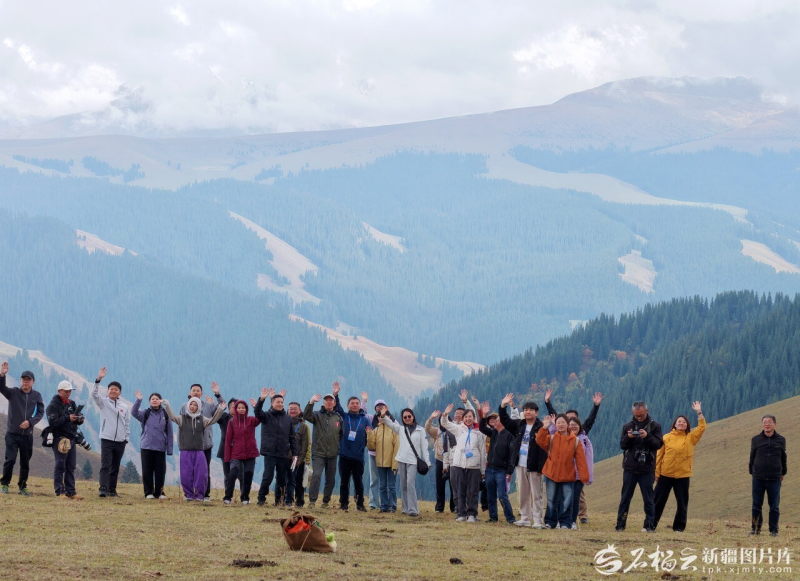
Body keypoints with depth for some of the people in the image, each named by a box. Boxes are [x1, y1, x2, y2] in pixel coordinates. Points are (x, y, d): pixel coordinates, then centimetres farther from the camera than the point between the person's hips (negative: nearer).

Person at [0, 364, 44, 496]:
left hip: (27, 435, 2)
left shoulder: (37, 396, 4)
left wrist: (30, 422, -14)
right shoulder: (13, 392, 0)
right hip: (12, 434, -2)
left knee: (25, 463, 7)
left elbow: (40, 413, 2)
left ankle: (22, 487, 18)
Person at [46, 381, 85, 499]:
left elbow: (79, 420, 14)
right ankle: (60, 492, -5)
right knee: (60, 466, -6)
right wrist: (67, 418, -25)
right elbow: (52, 422, -17)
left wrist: (80, 419, -10)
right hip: (60, 439, -7)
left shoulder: (72, 404, 16)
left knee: (71, 467, 7)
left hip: (71, 438, 7)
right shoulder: (53, 406, -5)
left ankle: (71, 492, 9)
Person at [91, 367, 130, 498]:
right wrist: (98, 380, -28)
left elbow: (127, 424, 15)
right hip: (107, 439, -4)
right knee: (105, 465, -13)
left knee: (115, 467, 8)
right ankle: (103, 489, -20)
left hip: (120, 441, 4)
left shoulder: (125, 407, 10)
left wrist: (126, 438, 7)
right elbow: (94, 394, -16)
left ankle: (112, 489, 14)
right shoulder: (103, 403, 1)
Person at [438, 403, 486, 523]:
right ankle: (462, 513, 11)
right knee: (461, 491, 5)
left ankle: (472, 514, 5)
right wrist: (444, 415, -18)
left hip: (474, 466, -2)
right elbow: (445, 424, 5)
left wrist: (483, 470, 5)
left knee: (473, 492, -1)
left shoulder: (479, 432, 4)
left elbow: (483, 451, 6)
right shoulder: (458, 429, 10)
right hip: (459, 465, 2)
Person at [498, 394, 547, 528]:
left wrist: (541, 466, -20)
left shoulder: (541, 428, -11)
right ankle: (525, 519, 18)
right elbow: (505, 421, 20)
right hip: (520, 465, 7)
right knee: (523, 494, 11)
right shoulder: (519, 425, 10)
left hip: (533, 466, -7)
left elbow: (544, 448, -15)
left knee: (536, 494, -2)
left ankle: (537, 521, -1)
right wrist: (503, 406, 6)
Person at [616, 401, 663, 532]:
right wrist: (628, 437, -15)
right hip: (630, 468, 2)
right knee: (625, 498, 3)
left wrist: (647, 436, -22)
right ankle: (620, 525, 6)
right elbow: (622, 445, 5)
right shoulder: (628, 426, 8)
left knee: (648, 499, 1)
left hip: (647, 469, -2)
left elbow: (659, 443, -6)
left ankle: (649, 525, 4)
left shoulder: (655, 426, 2)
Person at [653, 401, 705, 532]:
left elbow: (701, 428, -7)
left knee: (682, 503, 3)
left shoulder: (690, 438, 5)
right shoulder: (667, 437, 3)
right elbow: (659, 456, 3)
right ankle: (651, 525, 9)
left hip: (682, 476, 0)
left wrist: (699, 412, -12)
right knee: (658, 501, 3)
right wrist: (656, 473, -1)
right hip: (665, 474, 0)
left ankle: (679, 527, 11)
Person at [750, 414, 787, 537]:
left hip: (775, 479, 0)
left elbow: (783, 458, 12)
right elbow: (752, 457, 10)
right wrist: (752, 472, 10)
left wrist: (782, 473, 14)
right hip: (758, 479, 0)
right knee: (756, 505, 4)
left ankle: (774, 530, 9)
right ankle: (756, 529, 13)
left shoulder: (781, 440, 4)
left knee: (774, 506, 2)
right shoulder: (756, 440, 3)